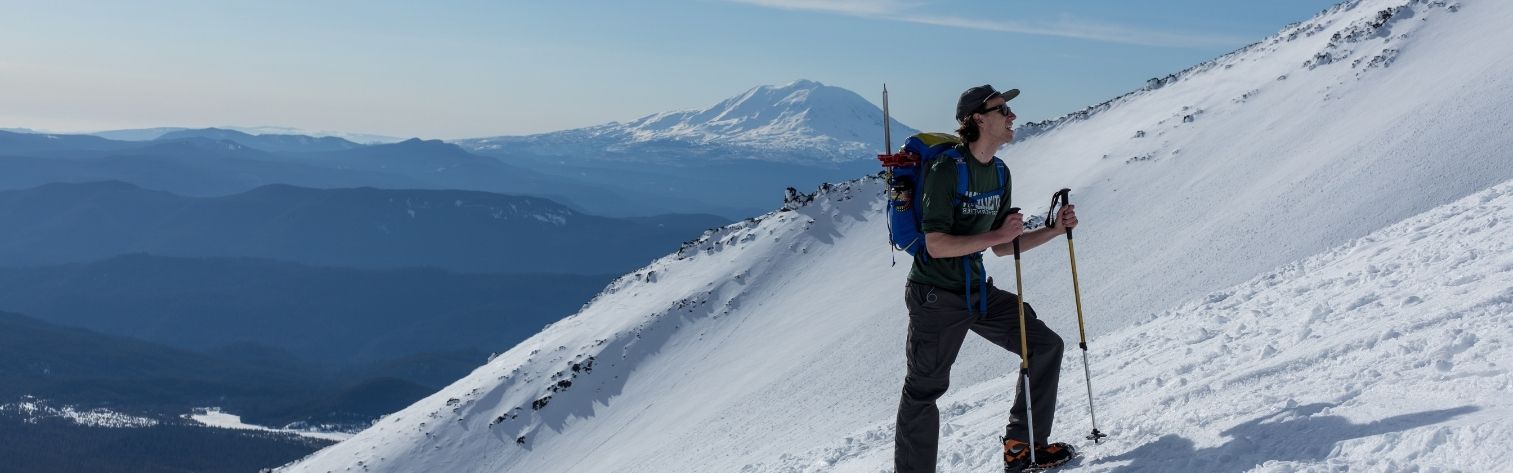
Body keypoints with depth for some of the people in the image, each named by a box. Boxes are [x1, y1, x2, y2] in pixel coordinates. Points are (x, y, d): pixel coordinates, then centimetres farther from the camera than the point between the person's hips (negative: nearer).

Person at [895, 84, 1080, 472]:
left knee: (1045, 346, 8)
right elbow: (937, 245, -25)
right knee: (924, 390, -1)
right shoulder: (946, 169, -19)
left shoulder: (999, 172, 6)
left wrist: (1056, 229, 4)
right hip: (936, 296, -8)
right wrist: (997, 234, -26)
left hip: (978, 292, 8)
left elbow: (1000, 247, 12)